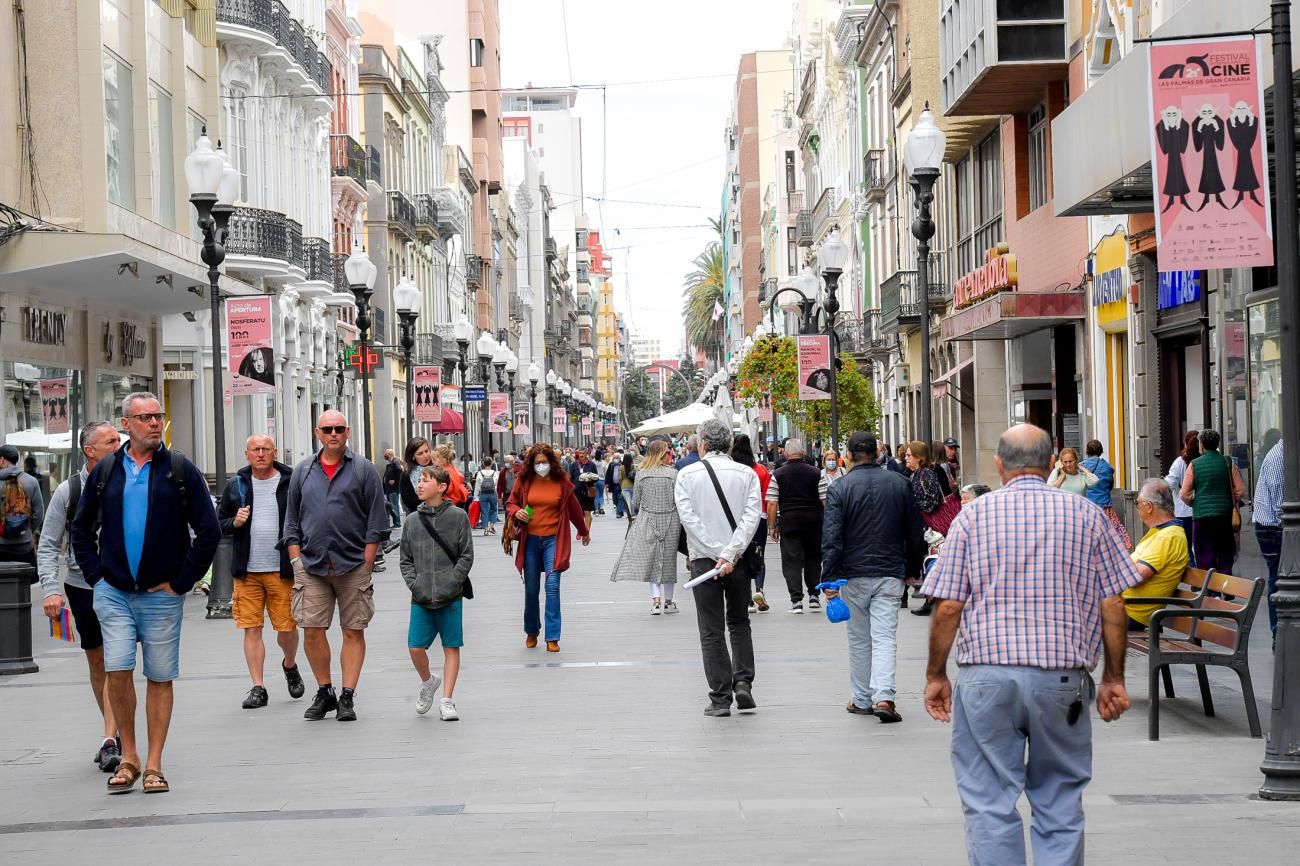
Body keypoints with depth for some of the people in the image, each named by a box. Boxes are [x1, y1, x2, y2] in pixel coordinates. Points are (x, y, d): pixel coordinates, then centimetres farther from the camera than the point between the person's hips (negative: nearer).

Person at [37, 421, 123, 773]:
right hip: (82, 588, 2)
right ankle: (116, 732, 29)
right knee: (96, 663, 13)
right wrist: (51, 589, -12)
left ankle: (110, 741, -14)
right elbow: (48, 547, 0)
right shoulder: (68, 492, -2)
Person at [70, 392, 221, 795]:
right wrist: (95, 574, 6)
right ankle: (128, 758, 6)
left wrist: (181, 581, -5)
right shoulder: (105, 470, 6)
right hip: (113, 592, 1)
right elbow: (81, 528, 17)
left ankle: (153, 766, 10)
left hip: (161, 595, -1)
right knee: (118, 671, -8)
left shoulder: (181, 470, 0)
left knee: (160, 678, 3)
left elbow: (209, 531, -1)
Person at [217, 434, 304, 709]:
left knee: (287, 627, 1)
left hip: (282, 570, -2)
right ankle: (258, 687, 7)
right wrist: (234, 523, -7)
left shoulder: (291, 482, 0)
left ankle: (290, 665, 32)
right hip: (247, 571, 2)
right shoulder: (236, 485, 8)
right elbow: (218, 524, 15)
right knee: (251, 628, 0)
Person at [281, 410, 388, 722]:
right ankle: (324, 693, 13)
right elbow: (292, 520, 13)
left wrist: (366, 563, -5)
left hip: (353, 566, -2)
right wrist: (297, 560, 4)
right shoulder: (303, 471, 11)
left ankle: (347, 697, 8)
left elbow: (376, 521, 1)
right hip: (312, 566, 2)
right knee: (312, 630, -2)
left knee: (353, 631, 1)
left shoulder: (363, 470, 2)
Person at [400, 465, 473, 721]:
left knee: (451, 647, 1)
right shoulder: (413, 521, 8)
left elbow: (466, 556, -2)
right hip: (421, 599, 2)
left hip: (450, 597, -2)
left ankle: (446, 700, 7)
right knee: (416, 647, -2)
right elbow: (405, 559, 12)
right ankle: (427, 682, 27)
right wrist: (414, 584, -4)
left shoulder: (457, 517, -1)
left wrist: (451, 583, -12)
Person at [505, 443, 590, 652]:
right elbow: (510, 504, 14)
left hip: (553, 540, -1)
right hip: (530, 540, 2)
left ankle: (552, 638, -6)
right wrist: (516, 512, -11)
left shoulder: (562, 482, 1)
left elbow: (574, 509, 14)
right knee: (531, 590, 8)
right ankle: (531, 632, 28)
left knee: (552, 587, -11)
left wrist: (584, 532, 28)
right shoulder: (524, 481, 1)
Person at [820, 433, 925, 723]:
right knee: (885, 636, -2)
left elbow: (831, 539, -11)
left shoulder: (839, 489, -6)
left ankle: (862, 699, 18)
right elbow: (915, 533, 8)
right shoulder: (900, 484, 2)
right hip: (890, 573, 1)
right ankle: (883, 696, -17)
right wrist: (913, 569, 19)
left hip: (853, 575, -1)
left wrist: (829, 579, -9)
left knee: (859, 639, 11)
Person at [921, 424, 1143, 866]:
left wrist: (935, 675, 8)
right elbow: (1112, 605, 3)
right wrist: (1113, 677, 11)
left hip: (987, 675, -1)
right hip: (1062, 679, 1)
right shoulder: (1085, 514, 5)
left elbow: (948, 606, -1)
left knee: (989, 804, 3)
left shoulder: (974, 515, 3)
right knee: (1059, 804, 11)